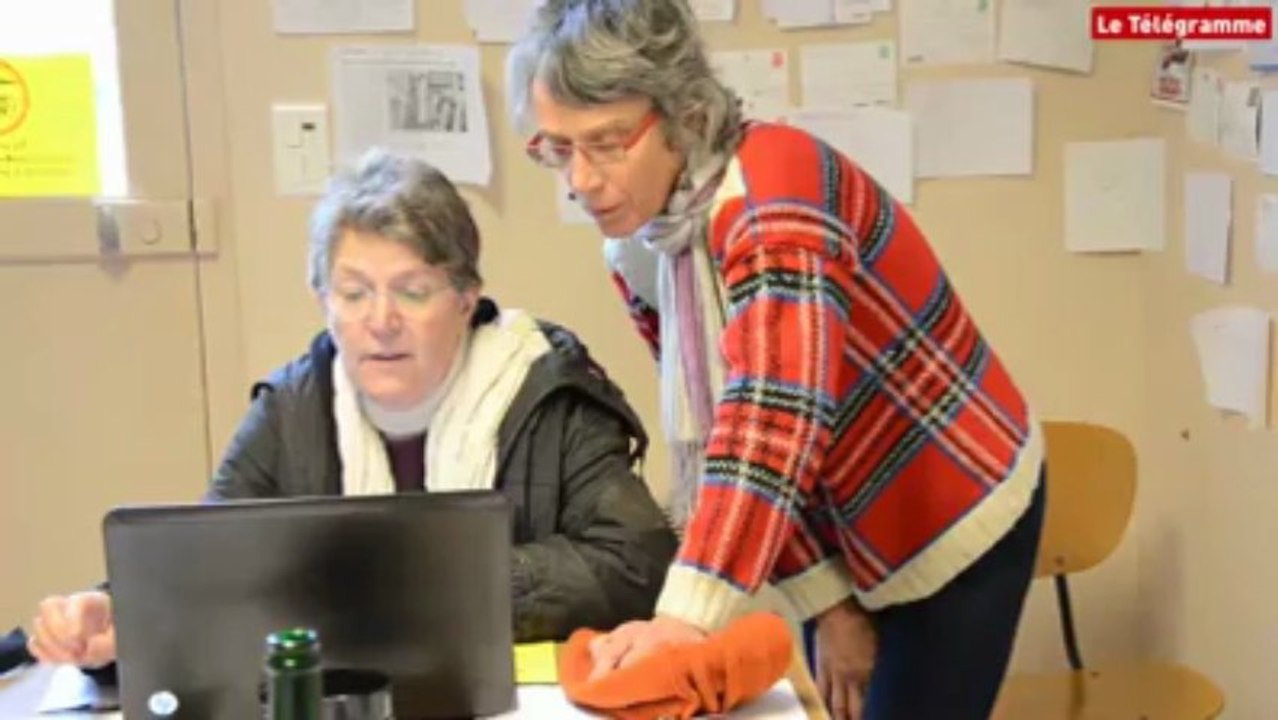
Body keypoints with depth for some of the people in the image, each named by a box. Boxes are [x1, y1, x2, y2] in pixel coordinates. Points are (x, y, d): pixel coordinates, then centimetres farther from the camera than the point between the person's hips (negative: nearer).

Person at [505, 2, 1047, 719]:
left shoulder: (772, 181, -28)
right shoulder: (635, 252, -5)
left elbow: (775, 420, -40)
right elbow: (718, 438, -2)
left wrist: (689, 614, -48)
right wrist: (828, 601, -8)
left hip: (960, 514, -7)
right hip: (852, 538, 7)